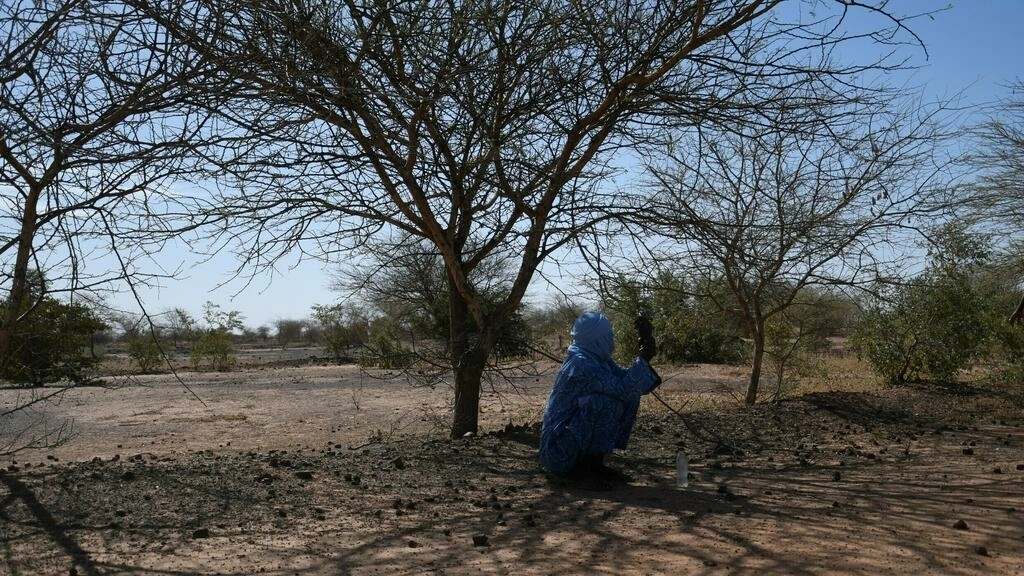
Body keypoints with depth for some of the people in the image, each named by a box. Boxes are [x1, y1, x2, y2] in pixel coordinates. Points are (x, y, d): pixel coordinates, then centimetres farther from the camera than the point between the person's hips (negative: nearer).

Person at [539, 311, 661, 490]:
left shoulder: (600, 361, 6)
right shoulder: (581, 365, -22)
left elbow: (631, 385, 9)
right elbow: (626, 390, -26)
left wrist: (645, 359, 1)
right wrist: (643, 359, -16)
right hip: (559, 450, -9)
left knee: (629, 396, 5)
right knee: (609, 400, -25)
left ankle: (595, 464, 9)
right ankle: (581, 469, -13)